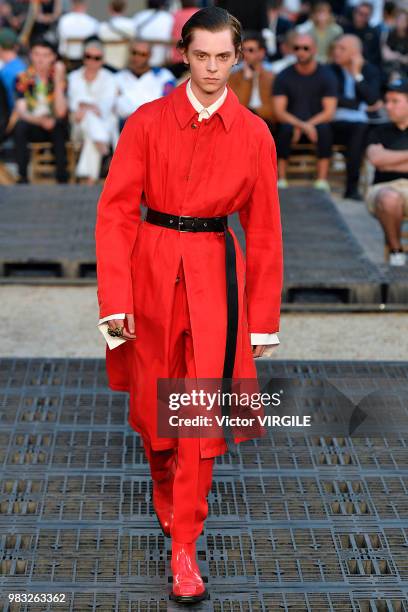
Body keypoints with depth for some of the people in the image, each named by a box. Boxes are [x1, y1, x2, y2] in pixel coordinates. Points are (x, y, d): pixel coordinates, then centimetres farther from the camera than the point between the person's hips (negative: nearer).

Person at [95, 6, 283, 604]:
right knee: (153, 402, 11)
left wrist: (263, 319, 4)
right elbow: (115, 211, -3)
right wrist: (115, 298, -12)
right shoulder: (148, 122, -2)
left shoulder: (254, 135, 0)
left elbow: (264, 231, 4)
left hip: (216, 277, -1)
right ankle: (166, 496, 41)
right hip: (152, 271, 1)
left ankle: (184, 548, 0)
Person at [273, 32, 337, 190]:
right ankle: (281, 180, -31)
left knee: (324, 129, -33)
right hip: (292, 125, 0)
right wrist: (301, 124, -24)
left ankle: (322, 181, -35)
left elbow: (329, 112, -6)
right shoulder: (284, 76, 3)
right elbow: (279, 112, -6)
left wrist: (307, 125, -19)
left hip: (317, 125, 0)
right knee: (285, 128, -33)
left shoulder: (326, 75, 2)